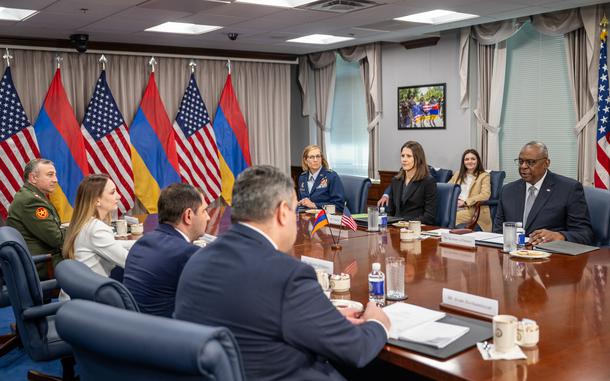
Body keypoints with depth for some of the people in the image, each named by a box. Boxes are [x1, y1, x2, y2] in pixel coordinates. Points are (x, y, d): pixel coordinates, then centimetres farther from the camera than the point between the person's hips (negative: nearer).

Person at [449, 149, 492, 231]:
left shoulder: (484, 176, 10)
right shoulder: (458, 174, 26)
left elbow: (485, 195, -5)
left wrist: (465, 202, -13)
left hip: (472, 210, -4)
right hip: (454, 208, 4)